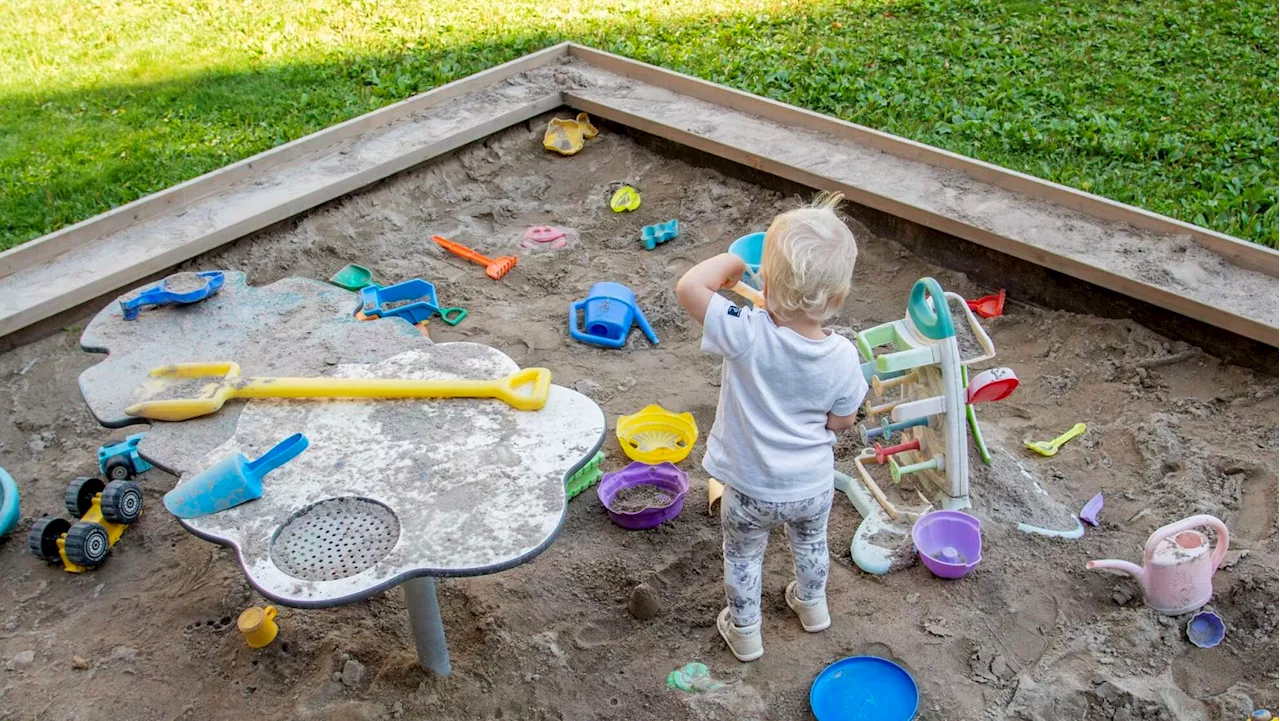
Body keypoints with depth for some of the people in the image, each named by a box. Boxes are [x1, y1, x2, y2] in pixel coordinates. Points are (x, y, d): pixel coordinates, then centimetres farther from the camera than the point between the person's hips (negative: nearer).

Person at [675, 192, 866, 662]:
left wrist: (730, 261, -19)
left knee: (743, 556, 26)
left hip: (750, 490, -2)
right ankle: (812, 605, 59)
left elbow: (689, 286, -35)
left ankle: (744, 631, 46)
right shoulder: (843, 358, -23)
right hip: (813, 486, 3)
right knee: (810, 543, 34)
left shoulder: (748, 336, -35)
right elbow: (843, 422, -8)